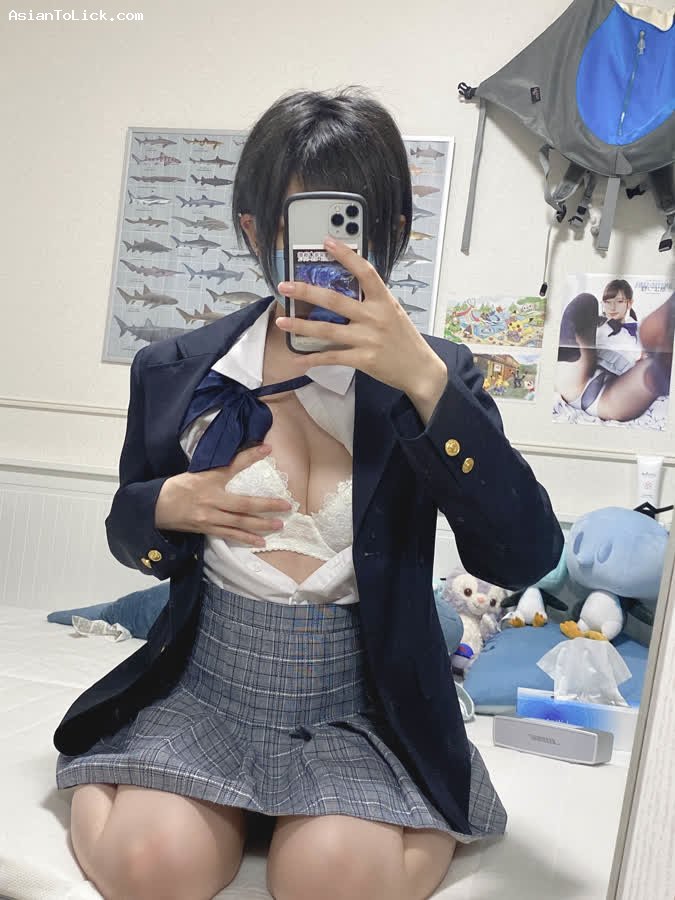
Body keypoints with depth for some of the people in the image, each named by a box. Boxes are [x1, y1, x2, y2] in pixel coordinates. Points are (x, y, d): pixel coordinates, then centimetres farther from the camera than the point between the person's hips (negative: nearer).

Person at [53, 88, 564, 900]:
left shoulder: (434, 375, -5)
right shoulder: (175, 372, 0)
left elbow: (525, 558, -17)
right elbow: (128, 532, 14)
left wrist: (423, 378, -28)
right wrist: (167, 507, -12)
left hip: (362, 709, -1)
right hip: (206, 687, 2)